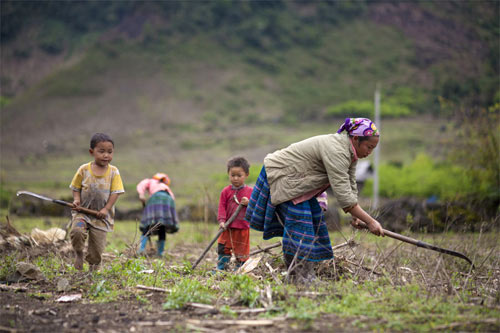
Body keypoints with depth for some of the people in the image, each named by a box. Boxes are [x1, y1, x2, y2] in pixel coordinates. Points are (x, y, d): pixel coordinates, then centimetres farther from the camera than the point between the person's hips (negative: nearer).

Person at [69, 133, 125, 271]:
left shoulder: (113, 172, -2)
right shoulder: (84, 170, -1)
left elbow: (115, 192, -4)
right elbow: (76, 188, 9)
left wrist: (106, 209, -13)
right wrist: (76, 199, -10)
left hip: (102, 215, 0)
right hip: (82, 211, 0)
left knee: (97, 245, 1)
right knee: (77, 231, -26)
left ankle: (92, 267, 26)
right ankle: (78, 253, 1)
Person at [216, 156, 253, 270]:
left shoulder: (250, 191, 2)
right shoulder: (226, 191, 2)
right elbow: (222, 207, -3)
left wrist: (248, 203, -15)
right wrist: (221, 221, -15)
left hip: (243, 228, -1)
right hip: (227, 227, 1)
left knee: (241, 251, 5)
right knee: (223, 248, 0)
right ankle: (221, 267, 8)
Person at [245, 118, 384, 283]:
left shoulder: (349, 152, 0)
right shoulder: (336, 151, -32)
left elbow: (350, 188, 4)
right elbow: (342, 194, -35)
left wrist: (355, 215, -11)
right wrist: (370, 221, -33)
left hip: (295, 180, 11)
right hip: (280, 176, -11)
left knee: (315, 219, 7)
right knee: (300, 225, -15)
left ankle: (307, 277, 9)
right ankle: (298, 279, -11)